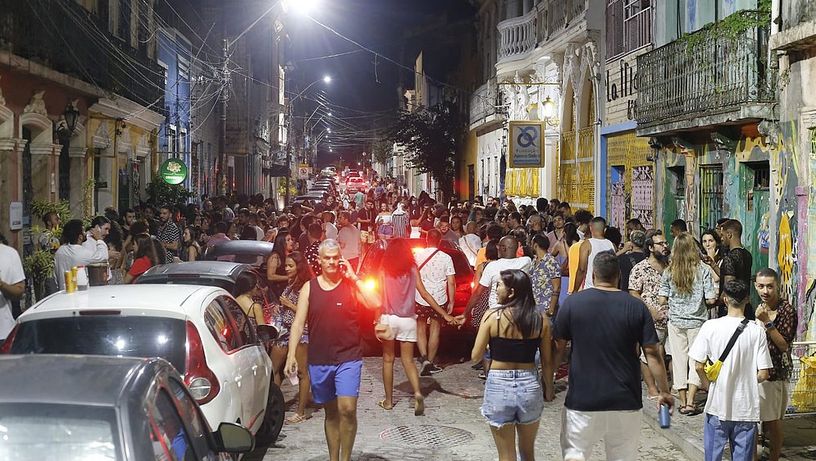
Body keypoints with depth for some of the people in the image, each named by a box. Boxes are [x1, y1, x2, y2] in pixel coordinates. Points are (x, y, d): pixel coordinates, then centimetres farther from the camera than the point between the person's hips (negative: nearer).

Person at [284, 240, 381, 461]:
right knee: (331, 412, 14)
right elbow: (298, 323, 1)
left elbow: (376, 304, -15)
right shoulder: (309, 288, 4)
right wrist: (291, 355, -8)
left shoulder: (352, 285, 0)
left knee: (347, 409, -14)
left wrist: (354, 277, -14)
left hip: (348, 358, -2)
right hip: (319, 360, 2)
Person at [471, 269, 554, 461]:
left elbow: (475, 357, -7)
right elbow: (547, 361, 3)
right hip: (530, 386, 3)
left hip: (499, 386, -2)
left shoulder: (492, 317, -11)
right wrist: (549, 387, 18)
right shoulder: (540, 320, -4)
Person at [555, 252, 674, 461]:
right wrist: (664, 391, 2)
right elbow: (652, 353, -4)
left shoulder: (573, 302, -5)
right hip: (625, 400, 1)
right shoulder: (636, 307, -3)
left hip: (582, 398, -1)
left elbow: (558, 347, 1)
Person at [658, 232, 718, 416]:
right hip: (697, 321, -1)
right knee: (696, 360, 6)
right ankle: (690, 402, -2)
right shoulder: (703, 269, -8)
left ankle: (683, 402, 13)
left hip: (676, 321, 1)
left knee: (679, 360, 8)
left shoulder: (669, 271, -4)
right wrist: (699, 299, 11)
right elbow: (711, 299, -9)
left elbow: (662, 300, -2)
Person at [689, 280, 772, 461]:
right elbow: (763, 374, -8)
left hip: (717, 405, 0)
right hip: (747, 407, 0)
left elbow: (699, 366, -8)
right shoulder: (757, 331, -8)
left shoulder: (711, 326, -10)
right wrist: (747, 383, 11)